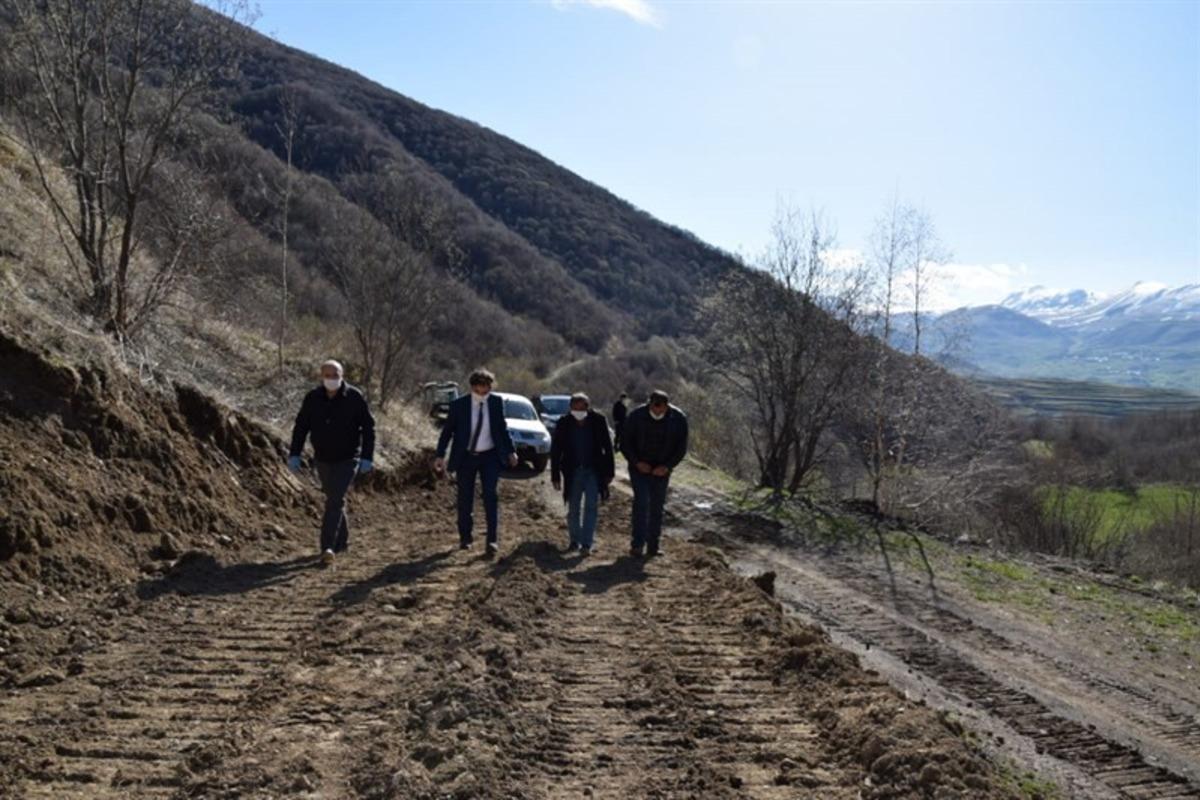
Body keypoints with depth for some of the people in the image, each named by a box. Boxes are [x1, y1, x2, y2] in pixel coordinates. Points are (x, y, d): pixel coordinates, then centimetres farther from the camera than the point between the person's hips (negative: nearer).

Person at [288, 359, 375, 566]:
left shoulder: (354, 397, -10)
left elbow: (368, 427, -7)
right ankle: (342, 541, 31)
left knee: (335, 501, -15)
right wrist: (294, 454, -2)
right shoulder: (313, 398, -2)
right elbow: (301, 427, 5)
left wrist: (367, 457, -13)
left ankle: (328, 547, -17)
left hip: (347, 459, -4)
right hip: (323, 460, 4)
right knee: (334, 501, 15)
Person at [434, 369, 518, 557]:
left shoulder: (497, 402, -3)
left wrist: (510, 451, 8)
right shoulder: (459, 405, -8)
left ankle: (493, 540, -7)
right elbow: (447, 430, -2)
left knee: (491, 497, -8)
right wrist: (440, 456, -6)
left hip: (490, 457, 0)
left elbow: (502, 428, 9)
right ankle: (465, 538, 21)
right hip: (466, 457, 0)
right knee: (465, 500, 7)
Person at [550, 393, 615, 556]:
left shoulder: (598, 420, -8)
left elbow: (607, 447, 0)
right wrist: (555, 476, -2)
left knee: (591, 506, -7)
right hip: (573, 471, 1)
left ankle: (587, 544, -5)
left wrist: (609, 472, 0)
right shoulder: (564, 423, -7)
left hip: (594, 470, -1)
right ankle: (575, 541, 19)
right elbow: (555, 451, 0)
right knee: (573, 508, 7)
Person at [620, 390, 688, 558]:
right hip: (639, 467, -1)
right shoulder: (636, 415, -14)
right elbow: (625, 443, -5)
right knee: (641, 501, -13)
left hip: (661, 470, 2)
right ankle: (638, 544, -10)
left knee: (657, 506, 3)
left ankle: (654, 545, 11)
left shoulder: (679, 418, -11)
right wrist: (636, 462, -16)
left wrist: (668, 466, -14)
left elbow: (681, 447, -3)